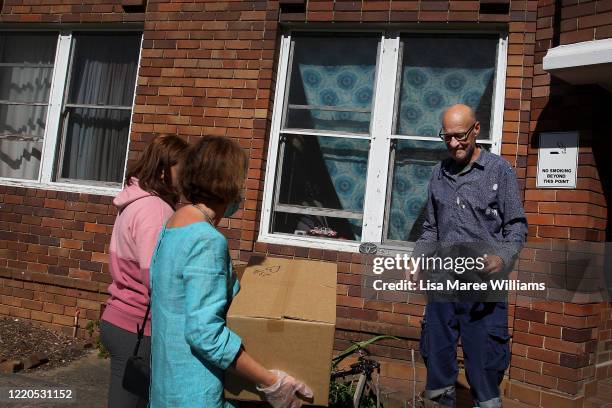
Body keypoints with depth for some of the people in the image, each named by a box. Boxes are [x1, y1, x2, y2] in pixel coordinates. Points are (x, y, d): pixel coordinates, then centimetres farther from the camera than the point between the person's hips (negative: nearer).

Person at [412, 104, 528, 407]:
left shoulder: (499, 170, 0)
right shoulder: (439, 174, 11)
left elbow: (517, 224, 0)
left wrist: (504, 258, -16)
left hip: (484, 281, -4)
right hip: (442, 279, 4)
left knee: (485, 358, 2)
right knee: (436, 354, 11)